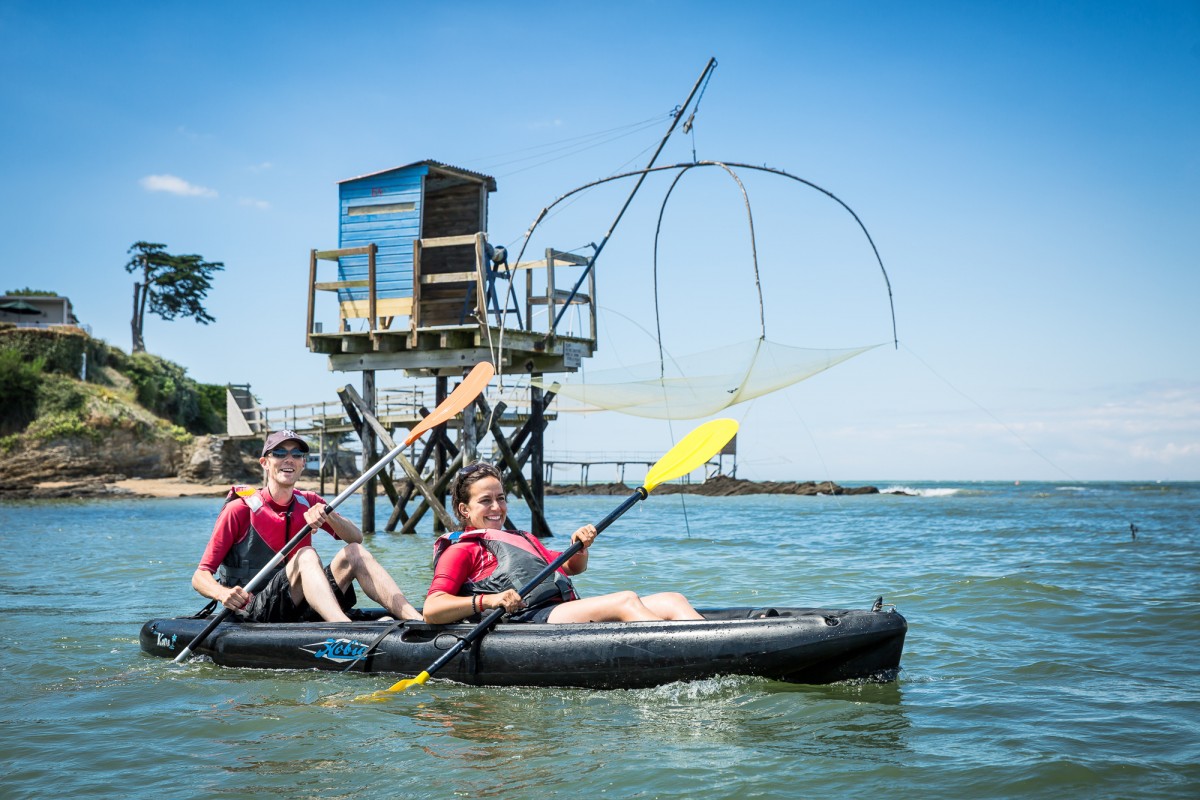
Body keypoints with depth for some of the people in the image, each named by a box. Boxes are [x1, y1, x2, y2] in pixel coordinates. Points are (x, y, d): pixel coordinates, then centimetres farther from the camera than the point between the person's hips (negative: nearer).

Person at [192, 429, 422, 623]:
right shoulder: (241, 510, -3)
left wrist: (327, 514, -20)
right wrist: (223, 593, -31)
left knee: (354, 553, -14)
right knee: (306, 556, -29)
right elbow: (200, 577, -7)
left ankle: (417, 622, -30)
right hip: (254, 616, -5)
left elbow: (356, 538, -1)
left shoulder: (309, 503, 14)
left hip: (301, 613, 5)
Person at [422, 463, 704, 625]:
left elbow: (573, 567, 41)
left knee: (672, 601, -11)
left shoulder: (523, 539, 36)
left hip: (569, 610, 9)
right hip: (530, 619, -8)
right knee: (626, 600, -30)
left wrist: (580, 547, 16)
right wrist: (487, 601, -20)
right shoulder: (461, 549, 12)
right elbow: (432, 610, -2)